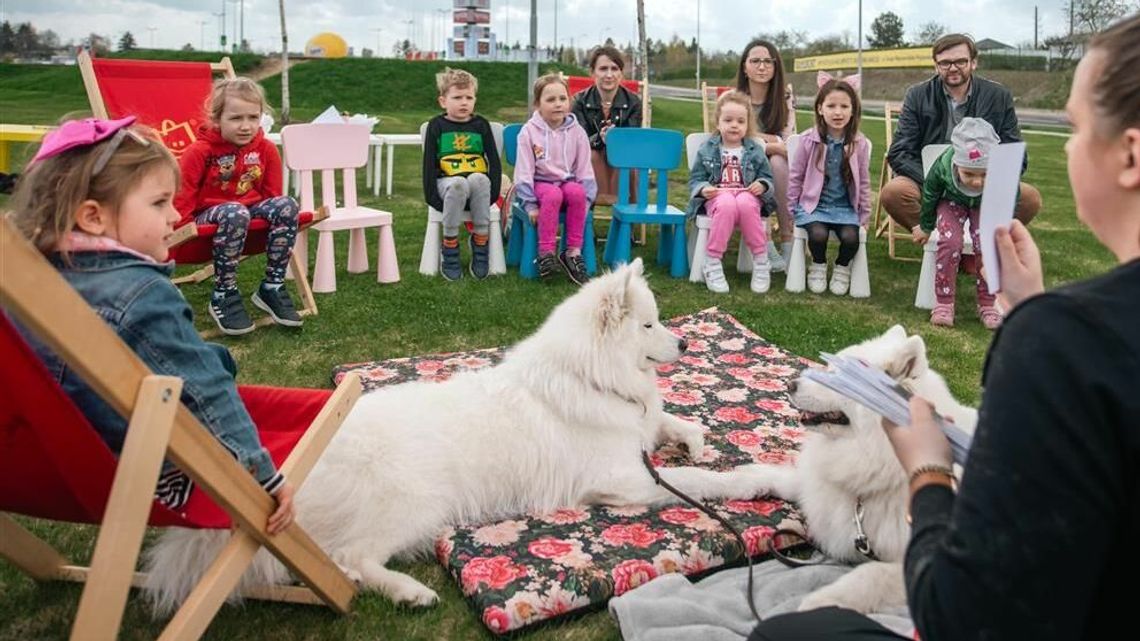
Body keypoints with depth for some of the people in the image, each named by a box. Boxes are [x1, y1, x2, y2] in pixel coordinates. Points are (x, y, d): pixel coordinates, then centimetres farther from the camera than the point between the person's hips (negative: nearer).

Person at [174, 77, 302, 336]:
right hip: (209, 214, -4)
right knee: (236, 214, -40)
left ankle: (272, 287, -17)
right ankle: (223, 295, -27)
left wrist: (280, 216, -4)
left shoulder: (266, 149, 0)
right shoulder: (199, 152, -12)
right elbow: (181, 196, -8)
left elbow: (272, 193, 9)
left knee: (286, 204, -26)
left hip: (253, 209, 4)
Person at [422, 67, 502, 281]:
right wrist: (432, 197, -8)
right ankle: (449, 251, -26)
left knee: (479, 179, -35)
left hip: (478, 183, 1)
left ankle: (480, 246, -25)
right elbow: (429, 163, 2)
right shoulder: (436, 126, 6)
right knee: (458, 184, -37)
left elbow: (494, 160, 6)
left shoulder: (480, 124, 10)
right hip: (448, 184, -1)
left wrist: (493, 192, -6)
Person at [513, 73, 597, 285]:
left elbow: (585, 171, 3)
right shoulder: (529, 131, -6)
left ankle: (573, 252, -24)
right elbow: (524, 172, -6)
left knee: (577, 192, -32)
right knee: (553, 195, -36)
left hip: (568, 181, 2)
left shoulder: (576, 132, 1)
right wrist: (530, 204, -12)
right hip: (541, 183, -2)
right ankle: (545, 252, -28)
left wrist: (586, 201, -7)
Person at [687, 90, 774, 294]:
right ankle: (712, 264, -31)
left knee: (745, 203, -38)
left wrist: (762, 185, -10)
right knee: (727, 205, -39)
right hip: (717, 197, -1)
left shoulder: (755, 150, 12)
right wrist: (703, 189, -15)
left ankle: (761, 262, -24)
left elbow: (767, 177, 14)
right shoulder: (707, 150, 9)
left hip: (747, 195, 1)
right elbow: (695, 179, 8)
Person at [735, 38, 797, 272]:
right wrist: (773, 145, -23)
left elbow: (788, 142, -7)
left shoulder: (785, 97, -1)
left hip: (776, 172, 1)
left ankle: (787, 238, -28)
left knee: (777, 162, -32)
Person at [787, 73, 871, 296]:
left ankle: (842, 268, 10)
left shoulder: (859, 143, -1)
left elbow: (863, 181, 8)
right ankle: (818, 266, 6)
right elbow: (795, 177, 4)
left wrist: (864, 215, 9)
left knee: (851, 237, -24)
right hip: (813, 204, -1)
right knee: (818, 234, -28)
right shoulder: (809, 140, -5)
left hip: (845, 206, 1)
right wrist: (793, 209, 4)